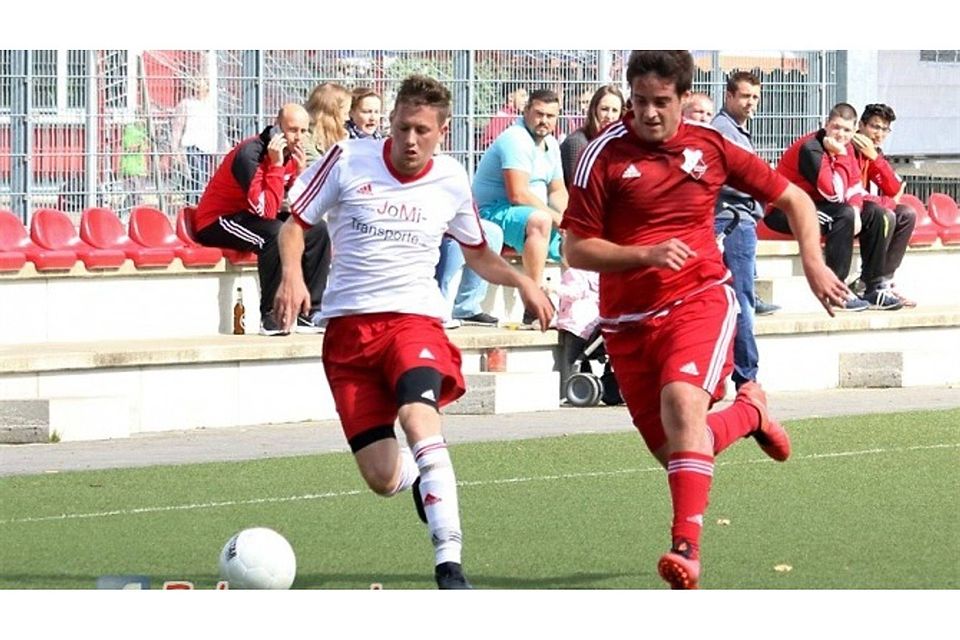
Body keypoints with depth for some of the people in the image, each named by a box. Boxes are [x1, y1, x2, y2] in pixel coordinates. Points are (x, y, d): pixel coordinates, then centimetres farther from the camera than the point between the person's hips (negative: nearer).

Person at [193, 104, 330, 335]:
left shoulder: (292, 154, 2)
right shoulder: (250, 153, -24)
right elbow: (266, 211, -31)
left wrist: (301, 171, -14)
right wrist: (276, 165, -30)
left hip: (252, 219, 9)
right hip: (217, 222, -9)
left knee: (317, 231, -3)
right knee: (275, 234, -34)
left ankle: (308, 313, -2)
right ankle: (271, 318, -27)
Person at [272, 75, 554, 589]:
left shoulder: (451, 181, 6)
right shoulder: (348, 161, -2)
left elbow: (477, 253, 23)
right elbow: (294, 224, 8)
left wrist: (521, 281, 4)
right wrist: (291, 274, -13)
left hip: (414, 318, 0)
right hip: (348, 326, 0)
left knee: (418, 415, -34)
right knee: (383, 479, -7)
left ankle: (449, 564, -37)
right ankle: (419, 474, 34)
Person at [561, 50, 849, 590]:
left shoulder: (710, 148, 3)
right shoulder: (605, 155, -4)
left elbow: (794, 198, 15)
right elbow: (576, 249, -4)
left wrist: (815, 265, 1)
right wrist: (646, 253, -19)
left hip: (701, 297, -2)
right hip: (629, 319, 2)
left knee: (682, 400, -31)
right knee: (672, 451, 3)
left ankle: (687, 547, -35)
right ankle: (748, 413, 36)